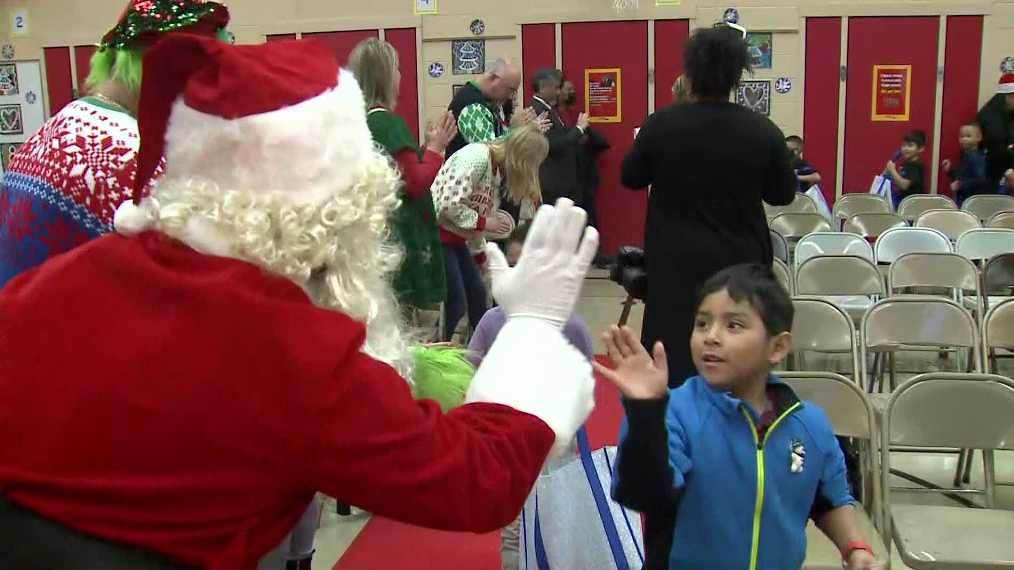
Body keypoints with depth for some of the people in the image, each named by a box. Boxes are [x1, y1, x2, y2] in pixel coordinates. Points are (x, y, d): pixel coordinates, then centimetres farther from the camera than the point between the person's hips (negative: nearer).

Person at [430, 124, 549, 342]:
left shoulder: (498, 169, 8)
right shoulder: (477, 157, -22)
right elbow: (449, 204, -27)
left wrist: (480, 255, 21)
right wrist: (484, 222, -15)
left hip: (456, 237, 10)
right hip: (437, 232, -10)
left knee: (477, 293, 16)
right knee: (456, 303, -8)